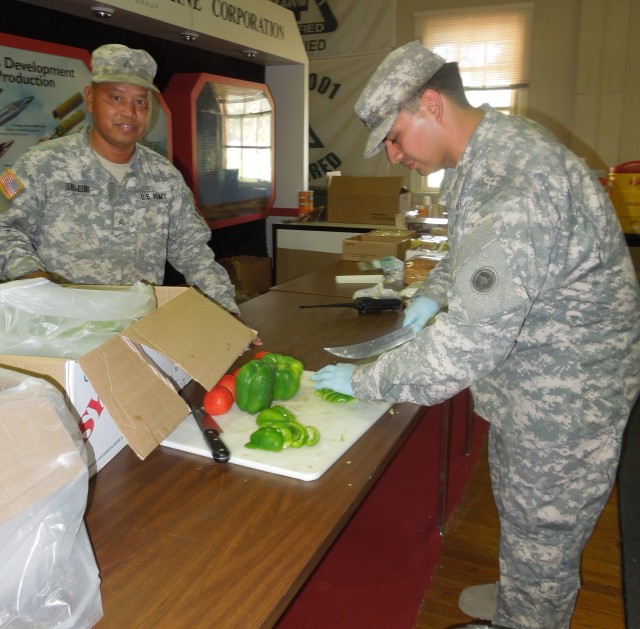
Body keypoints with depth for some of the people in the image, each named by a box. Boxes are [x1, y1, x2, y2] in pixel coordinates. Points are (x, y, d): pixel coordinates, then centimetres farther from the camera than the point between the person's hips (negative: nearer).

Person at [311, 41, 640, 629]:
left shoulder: (512, 184, -33)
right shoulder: (489, 152, 1)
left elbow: (471, 341, -35)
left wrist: (362, 379, -23)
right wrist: (435, 292, 4)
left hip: (566, 397, -10)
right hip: (526, 380, 10)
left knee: (540, 541, 12)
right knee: (518, 514, 29)